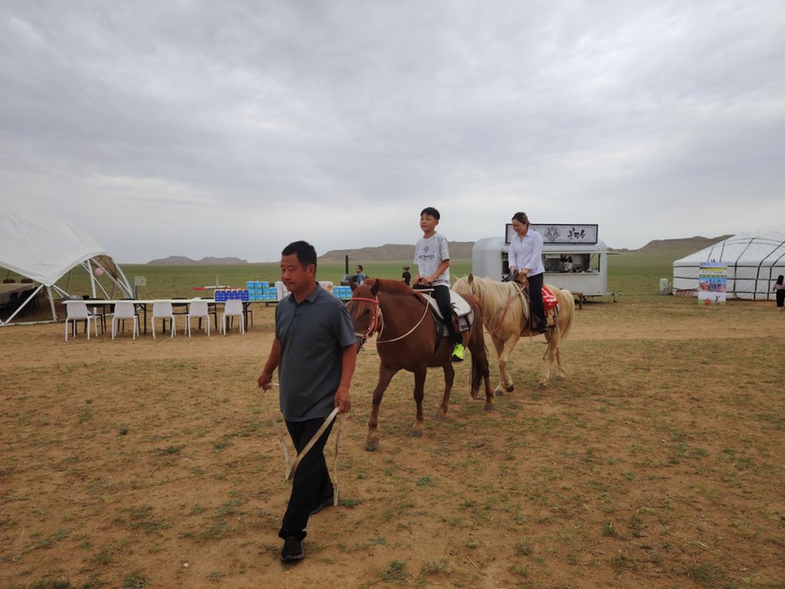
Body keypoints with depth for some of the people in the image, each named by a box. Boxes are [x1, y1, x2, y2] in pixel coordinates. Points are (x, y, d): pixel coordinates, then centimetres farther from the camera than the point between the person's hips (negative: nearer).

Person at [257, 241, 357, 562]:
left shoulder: (332, 307, -18)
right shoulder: (282, 306, -1)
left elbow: (349, 347, -11)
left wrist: (344, 387, -20)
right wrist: (267, 372, 27)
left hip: (320, 401, -6)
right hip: (291, 398, 6)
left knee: (307, 465, -3)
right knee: (308, 454, 22)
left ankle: (292, 534, 8)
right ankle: (324, 493, 47)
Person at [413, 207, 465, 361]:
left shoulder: (440, 239, -1)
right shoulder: (418, 243, 14)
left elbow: (446, 262, -7)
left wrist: (432, 277, -18)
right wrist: (418, 276, -1)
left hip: (439, 282, -6)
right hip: (422, 282, 6)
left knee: (445, 307, -30)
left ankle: (458, 343, -16)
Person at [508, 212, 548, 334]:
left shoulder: (536, 236, -5)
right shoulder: (514, 239, 12)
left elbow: (536, 255, -13)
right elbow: (512, 255, 11)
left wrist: (526, 269, -24)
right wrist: (513, 266, -10)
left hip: (534, 272, -6)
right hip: (518, 273, 6)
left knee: (535, 293, -26)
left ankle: (542, 323, -17)